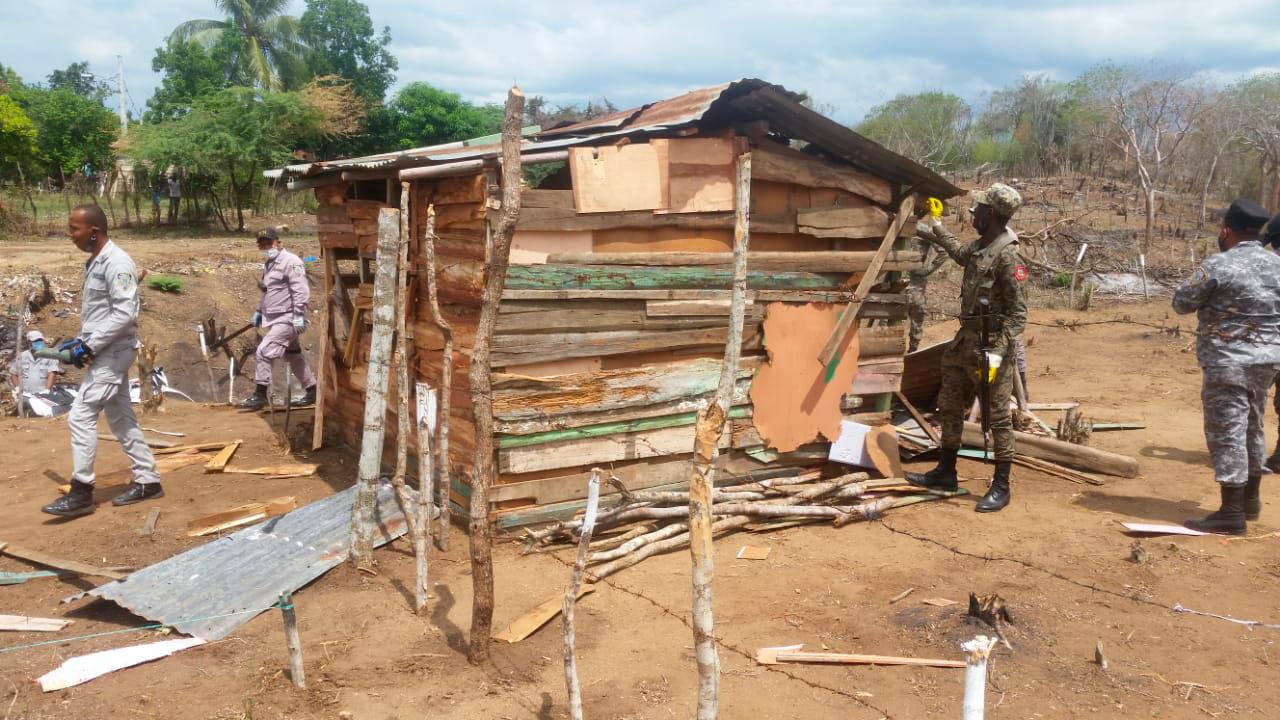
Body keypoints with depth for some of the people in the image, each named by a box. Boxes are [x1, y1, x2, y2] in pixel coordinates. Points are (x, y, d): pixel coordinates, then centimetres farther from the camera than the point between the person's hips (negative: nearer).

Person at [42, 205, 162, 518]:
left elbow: (125, 314, -24)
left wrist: (90, 345, -20)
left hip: (113, 352, -10)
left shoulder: (116, 262, -18)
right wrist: (80, 341, 9)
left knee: (80, 416, -9)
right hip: (106, 351, 10)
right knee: (121, 418, 12)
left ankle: (81, 492, -2)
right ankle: (147, 481, 19)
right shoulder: (94, 262, 13)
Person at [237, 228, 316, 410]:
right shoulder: (269, 265, 17)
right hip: (275, 319, 10)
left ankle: (260, 395, -8)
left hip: (287, 319, -10)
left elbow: (301, 291, -21)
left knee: (264, 352, -15)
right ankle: (312, 391, 25)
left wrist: (299, 315, -26)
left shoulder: (290, 261, -14)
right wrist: (259, 311, 24)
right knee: (294, 356, 15)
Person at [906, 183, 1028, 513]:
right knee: (950, 407, 14)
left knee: (998, 417, -1)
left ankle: (1001, 487, 8)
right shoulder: (978, 247, 8)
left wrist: (998, 350, -26)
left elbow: (1018, 313, -18)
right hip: (965, 341, 9)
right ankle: (945, 473, 26)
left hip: (992, 345, -9)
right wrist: (937, 232, 45)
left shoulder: (1007, 256, -17)